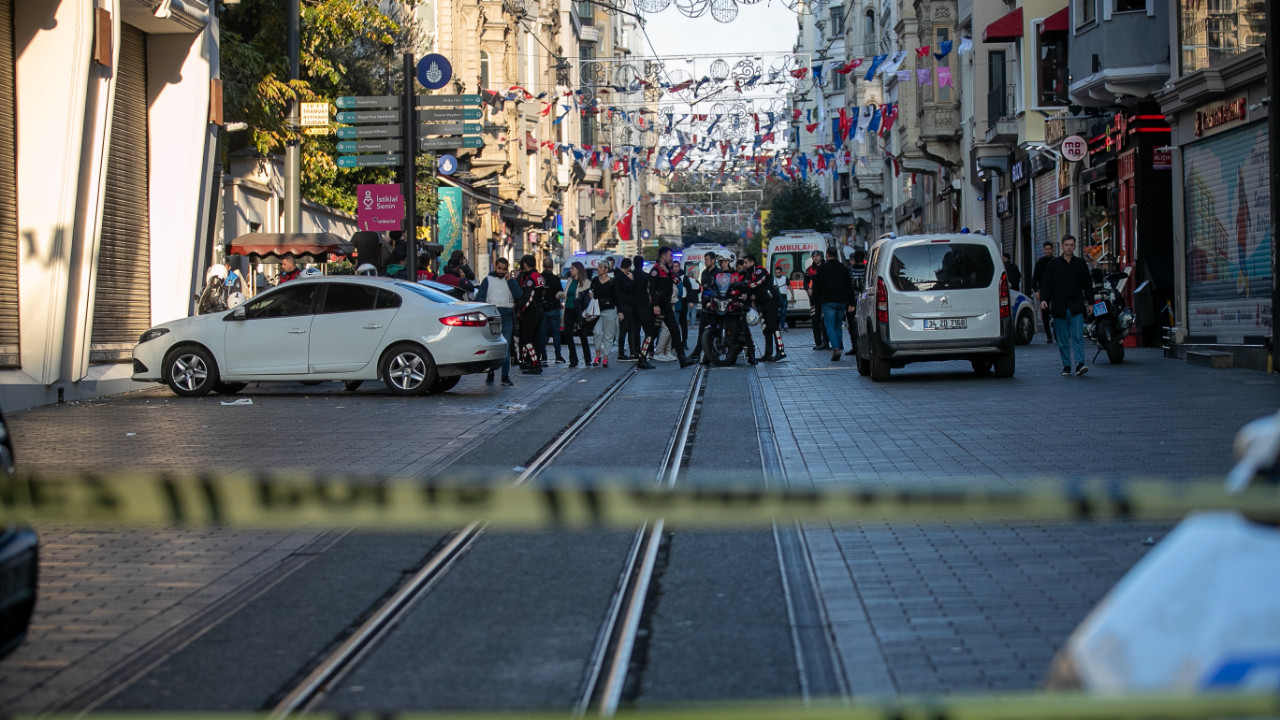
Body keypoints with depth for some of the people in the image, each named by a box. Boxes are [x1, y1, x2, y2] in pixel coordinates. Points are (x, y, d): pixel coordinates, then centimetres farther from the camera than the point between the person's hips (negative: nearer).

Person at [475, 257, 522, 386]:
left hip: (507, 317, 1)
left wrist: (509, 280, -5)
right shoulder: (487, 280, 10)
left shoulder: (510, 281, 14)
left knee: (506, 347, -3)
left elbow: (519, 295, -1)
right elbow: (480, 297, 5)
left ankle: (505, 376, -1)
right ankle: (490, 374, 7)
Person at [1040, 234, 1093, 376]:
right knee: (1063, 339, 4)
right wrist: (1043, 299, -8)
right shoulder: (1054, 264, 7)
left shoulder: (1081, 264, 9)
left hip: (1076, 308, -1)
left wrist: (1090, 303, 8)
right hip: (1059, 307, 1)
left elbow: (1088, 284, 13)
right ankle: (1066, 365, 11)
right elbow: (1046, 283, 7)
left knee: (1078, 336, -11)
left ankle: (1080, 363, -16)